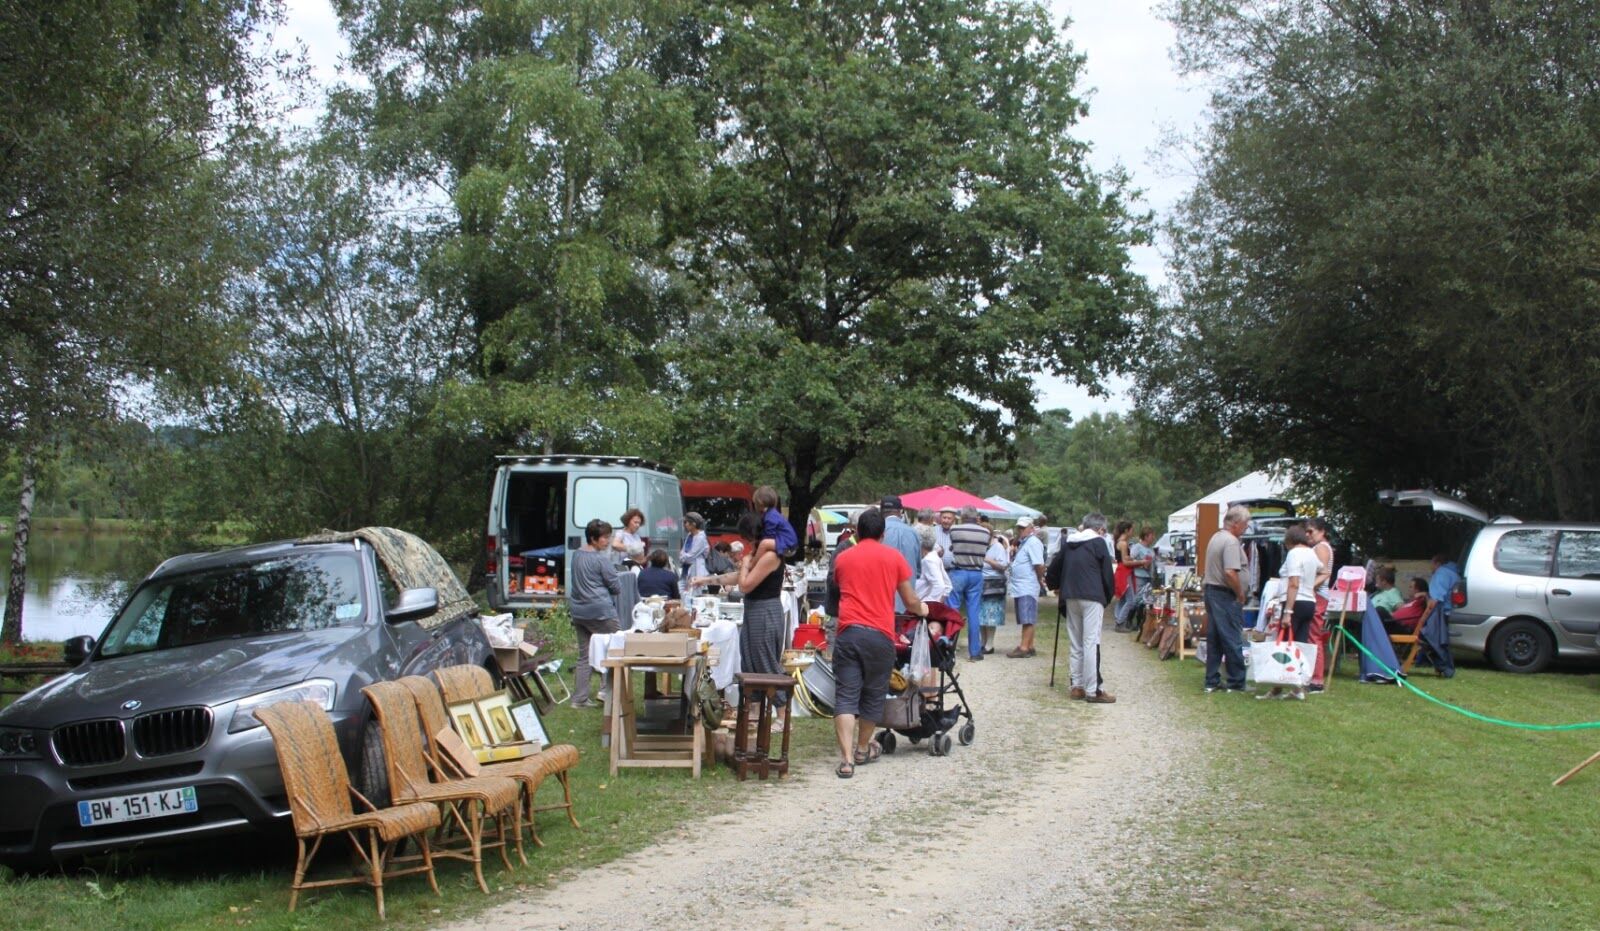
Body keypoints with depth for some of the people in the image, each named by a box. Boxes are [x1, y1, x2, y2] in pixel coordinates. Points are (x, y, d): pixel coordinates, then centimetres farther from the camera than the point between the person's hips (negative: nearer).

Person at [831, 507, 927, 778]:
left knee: (845, 696, -2)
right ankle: (862, 749, 30)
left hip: (848, 633, 1)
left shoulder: (843, 558, 13)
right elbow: (910, 602, 12)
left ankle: (847, 759, -12)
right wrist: (921, 610, 34)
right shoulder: (893, 557, 8)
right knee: (873, 695, 16)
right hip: (880, 635, -1)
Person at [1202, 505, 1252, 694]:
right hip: (1226, 595, -10)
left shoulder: (1216, 537, 14)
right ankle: (1236, 682, 3)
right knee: (1233, 640, -2)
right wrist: (1241, 595, -14)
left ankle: (1212, 681, 15)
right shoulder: (1231, 542, -17)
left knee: (1214, 639, 12)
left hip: (1211, 591, 10)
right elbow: (1230, 573, -27)